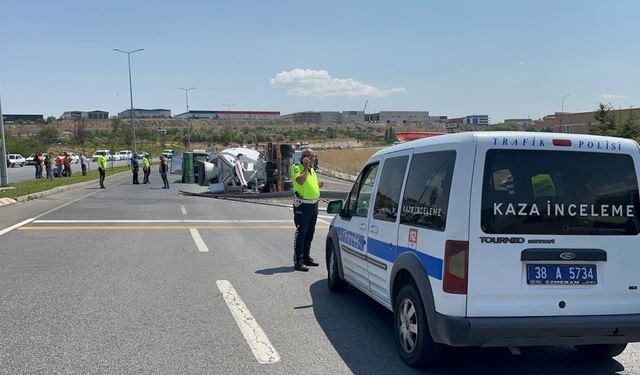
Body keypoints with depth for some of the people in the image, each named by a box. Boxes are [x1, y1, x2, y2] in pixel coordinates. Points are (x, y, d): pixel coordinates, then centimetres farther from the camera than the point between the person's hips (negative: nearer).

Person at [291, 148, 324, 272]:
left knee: (310, 233, 15)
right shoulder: (297, 168, -8)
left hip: (314, 205, 8)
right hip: (303, 205, -8)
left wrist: (319, 185, 7)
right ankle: (298, 261, -3)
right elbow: (300, 181, -28)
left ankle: (306, 257, 27)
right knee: (301, 233, -6)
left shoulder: (312, 170, 17)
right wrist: (306, 167, -19)